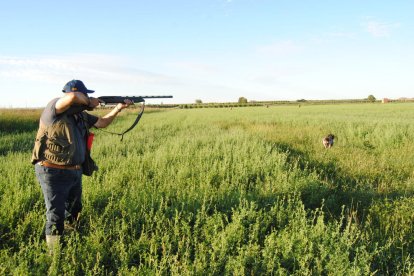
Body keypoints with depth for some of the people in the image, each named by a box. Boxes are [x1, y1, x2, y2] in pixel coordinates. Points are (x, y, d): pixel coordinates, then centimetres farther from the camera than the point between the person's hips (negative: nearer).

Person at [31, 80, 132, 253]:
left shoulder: (81, 115, 6)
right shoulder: (54, 108, -18)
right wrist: (89, 103, -18)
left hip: (75, 172, 9)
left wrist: (118, 108, 4)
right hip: (53, 173, -9)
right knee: (55, 217, -2)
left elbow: (102, 123, 15)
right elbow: (72, 97, -38)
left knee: (74, 212, 25)